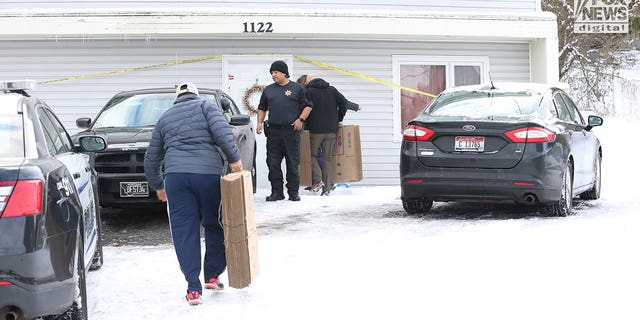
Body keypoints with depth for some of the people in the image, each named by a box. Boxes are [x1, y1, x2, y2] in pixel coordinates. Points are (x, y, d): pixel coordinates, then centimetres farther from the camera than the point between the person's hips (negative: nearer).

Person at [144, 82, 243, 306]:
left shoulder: (165, 118, 24)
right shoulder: (206, 106, 15)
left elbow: (151, 159, 27)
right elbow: (221, 130, -7)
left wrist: (157, 186, 39)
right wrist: (234, 157, -4)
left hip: (175, 176, 2)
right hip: (209, 173, -2)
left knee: (184, 231, 1)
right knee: (215, 226, 15)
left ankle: (193, 287, -4)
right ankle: (212, 275, 20)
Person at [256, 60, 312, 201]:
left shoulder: (297, 88, 5)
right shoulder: (268, 90, 15)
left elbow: (307, 106, 7)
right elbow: (262, 108, 22)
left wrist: (301, 119, -6)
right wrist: (260, 122, 8)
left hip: (292, 131, -3)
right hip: (273, 132, 3)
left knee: (293, 163, 0)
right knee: (273, 163, 2)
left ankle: (293, 192, 8)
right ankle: (277, 192, 9)